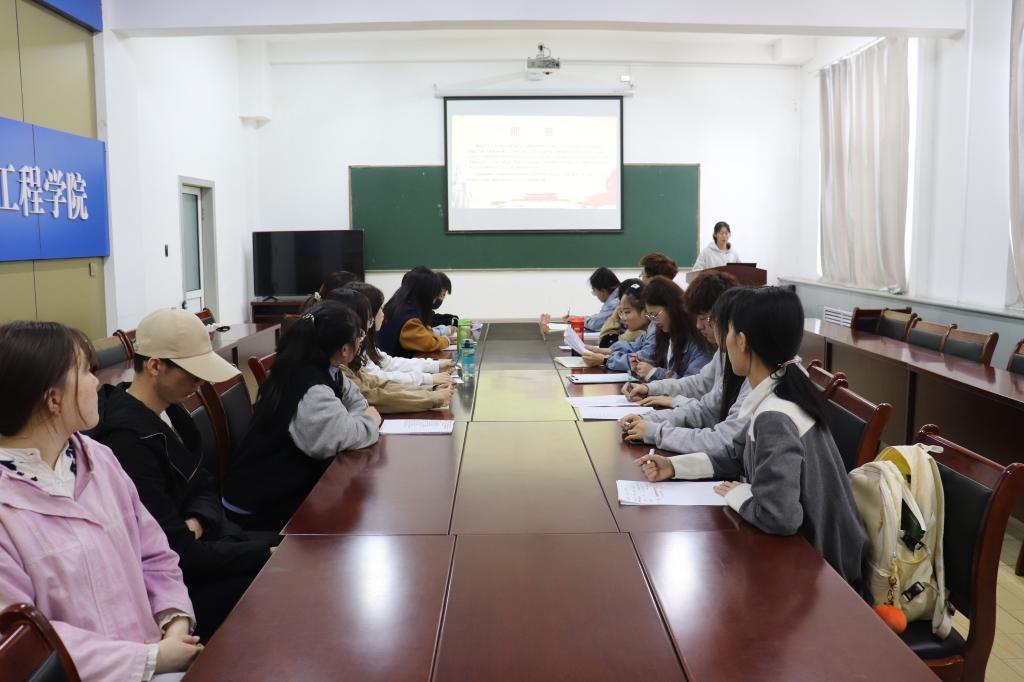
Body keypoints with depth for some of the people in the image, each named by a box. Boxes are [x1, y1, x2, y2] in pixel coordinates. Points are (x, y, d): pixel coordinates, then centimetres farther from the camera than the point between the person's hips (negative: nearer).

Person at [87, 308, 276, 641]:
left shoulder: (167, 412, 3)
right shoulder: (128, 441, -26)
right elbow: (180, 556, -26)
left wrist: (195, 524, -12)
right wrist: (268, 550, -18)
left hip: (199, 541, 8)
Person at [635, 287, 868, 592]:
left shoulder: (774, 418, -30)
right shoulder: (779, 392, -1)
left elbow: (778, 516, -36)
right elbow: (737, 457, 10)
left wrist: (737, 495, -17)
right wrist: (675, 466, 0)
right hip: (803, 546, 7)